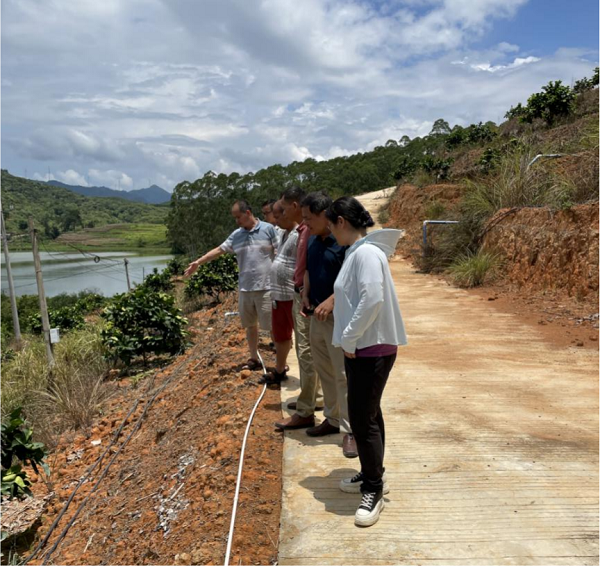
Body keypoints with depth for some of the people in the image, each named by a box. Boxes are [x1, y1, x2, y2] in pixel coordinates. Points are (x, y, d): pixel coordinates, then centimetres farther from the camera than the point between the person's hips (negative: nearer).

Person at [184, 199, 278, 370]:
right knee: (250, 325, 14)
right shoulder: (236, 235, 10)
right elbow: (219, 250, 14)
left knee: (273, 326, -1)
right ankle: (254, 359, 27)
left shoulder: (268, 229, -5)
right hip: (245, 289, 6)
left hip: (266, 288, -6)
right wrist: (198, 262, 10)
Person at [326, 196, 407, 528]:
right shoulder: (357, 252, 11)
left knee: (362, 418, -3)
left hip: (371, 349, -10)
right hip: (362, 347, 10)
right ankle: (372, 475, 34)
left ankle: (374, 491, 12)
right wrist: (348, 339, 11)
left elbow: (372, 300, -29)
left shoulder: (366, 253, -19)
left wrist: (349, 339, -20)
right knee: (367, 414, 19)